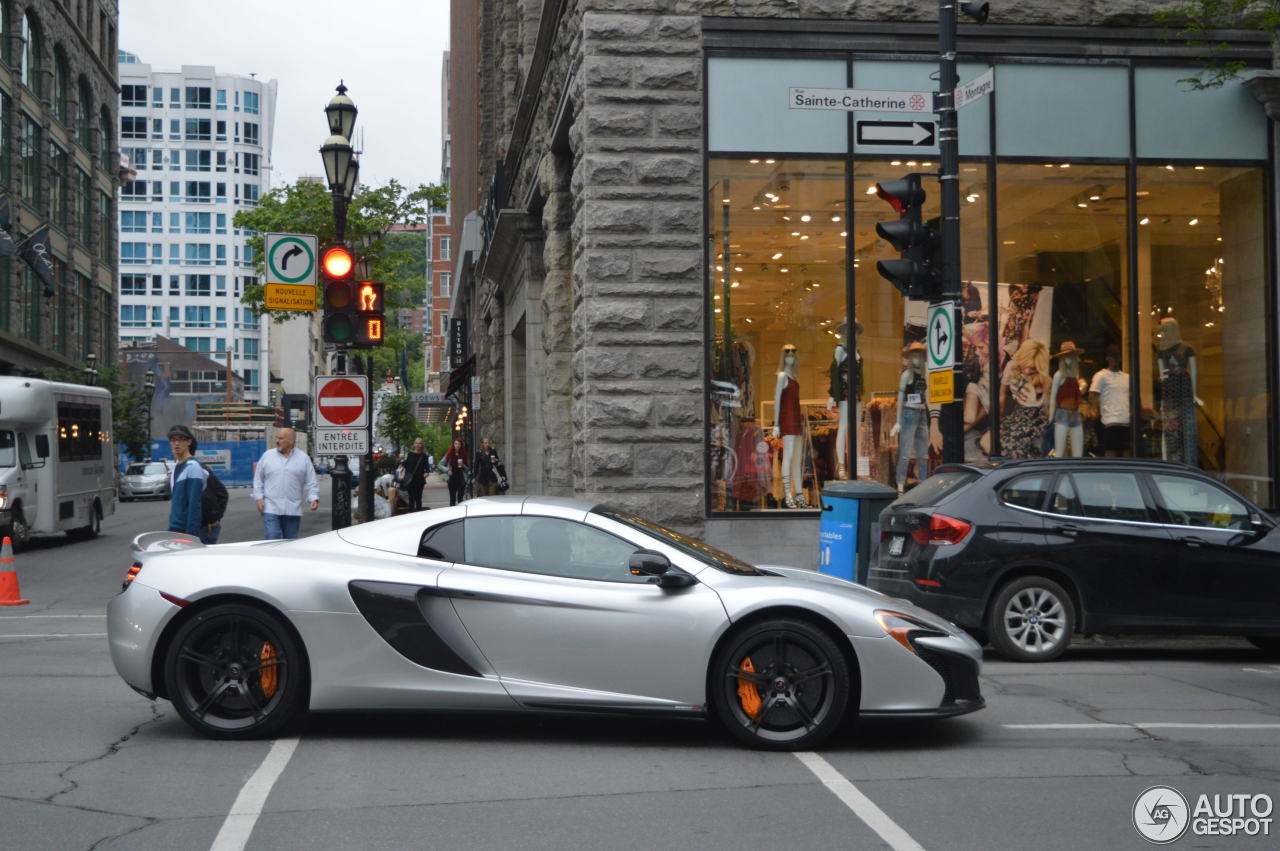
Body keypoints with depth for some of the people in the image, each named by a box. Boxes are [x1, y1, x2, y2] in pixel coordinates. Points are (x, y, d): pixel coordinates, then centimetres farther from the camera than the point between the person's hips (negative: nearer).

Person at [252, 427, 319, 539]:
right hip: (271, 509, -1)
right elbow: (258, 479, 11)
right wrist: (259, 497, 0)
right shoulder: (267, 456, 8)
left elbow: (311, 483, 6)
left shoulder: (303, 458, 6)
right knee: (272, 540, -12)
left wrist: (313, 498, -9)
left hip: (293, 510, 1)